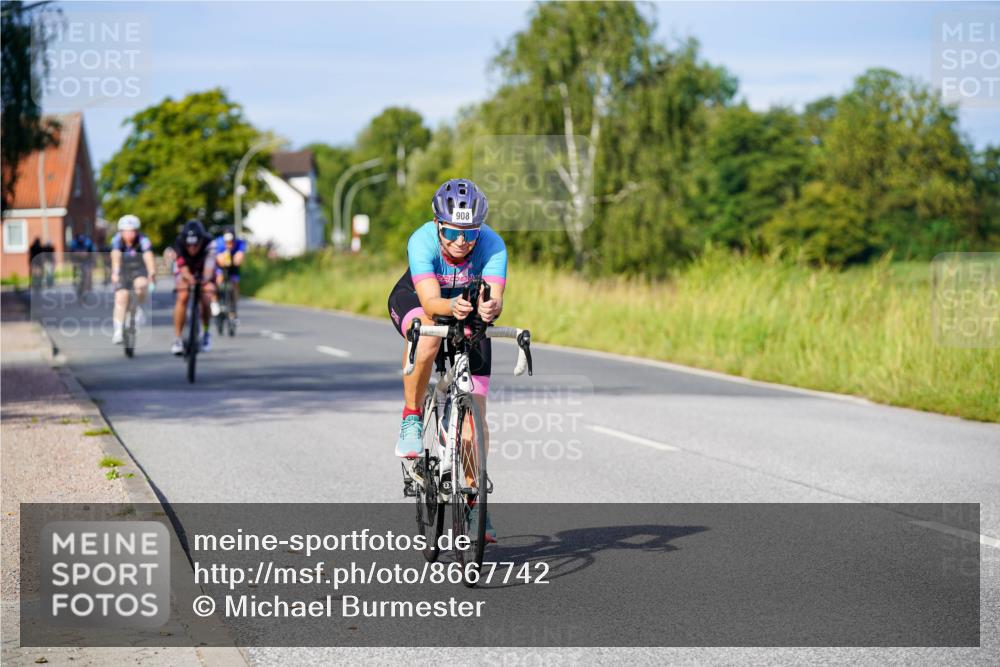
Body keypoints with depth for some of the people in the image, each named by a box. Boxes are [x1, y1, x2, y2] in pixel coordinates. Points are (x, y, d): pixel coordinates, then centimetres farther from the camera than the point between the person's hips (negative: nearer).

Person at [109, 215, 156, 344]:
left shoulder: (143, 240, -25)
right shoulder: (117, 240, -21)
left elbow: (148, 256, -40)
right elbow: (116, 256, -37)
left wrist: (152, 273, -58)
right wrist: (115, 273, -55)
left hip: (139, 269, -1)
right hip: (123, 270, 1)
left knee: (141, 285, -32)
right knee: (121, 298, -15)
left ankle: (138, 308, -4)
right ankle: (118, 331, -14)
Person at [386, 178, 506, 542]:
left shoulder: (492, 245, -32)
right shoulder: (422, 241, -35)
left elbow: (494, 296, -43)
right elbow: (430, 301, -44)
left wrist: (489, 307, -67)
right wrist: (451, 306, -66)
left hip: (470, 317, 1)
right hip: (414, 299, -1)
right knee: (427, 336, -40)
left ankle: (474, 502, 5)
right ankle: (412, 418, -18)